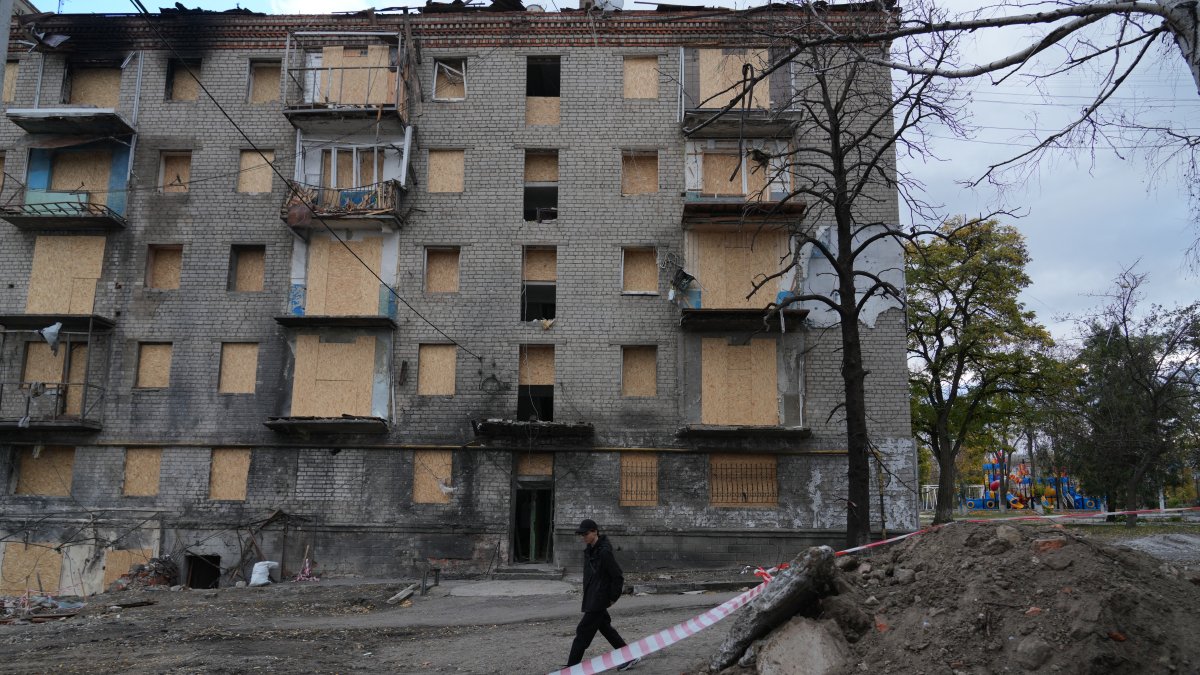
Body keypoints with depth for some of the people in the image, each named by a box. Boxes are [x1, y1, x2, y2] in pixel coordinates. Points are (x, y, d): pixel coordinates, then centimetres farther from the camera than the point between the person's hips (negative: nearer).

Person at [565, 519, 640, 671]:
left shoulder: (604, 552, -20)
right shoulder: (590, 550, 7)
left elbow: (618, 577, -18)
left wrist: (613, 598, -12)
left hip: (598, 601, -9)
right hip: (591, 598, 9)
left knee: (583, 632, -4)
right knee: (605, 628, 17)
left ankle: (571, 668, 4)